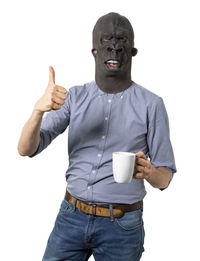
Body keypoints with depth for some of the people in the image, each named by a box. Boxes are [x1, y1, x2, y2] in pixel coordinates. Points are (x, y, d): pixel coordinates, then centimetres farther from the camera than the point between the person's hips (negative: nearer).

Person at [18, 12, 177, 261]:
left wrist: (148, 172, -27)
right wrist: (39, 108, -28)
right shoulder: (75, 97, 0)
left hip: (121, 226, -1)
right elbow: (26, 149, -9)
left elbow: (164, 177, -2)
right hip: (72, 217, 2)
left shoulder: (151, 104, -7)